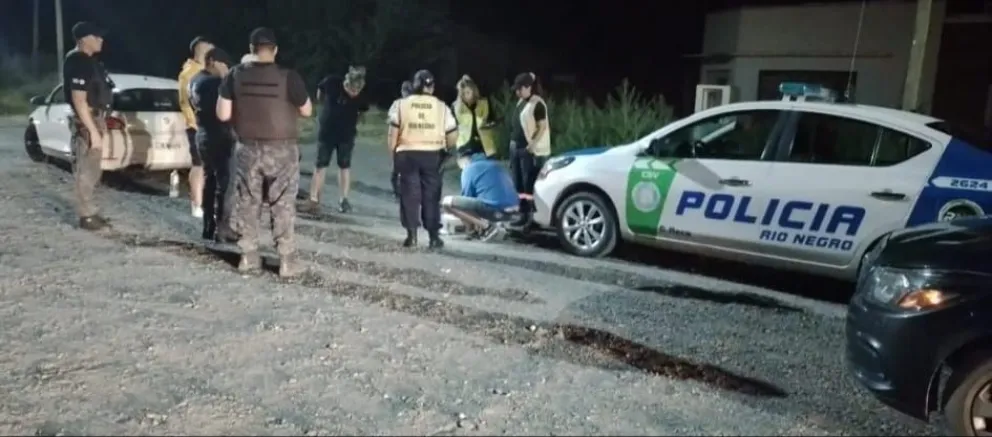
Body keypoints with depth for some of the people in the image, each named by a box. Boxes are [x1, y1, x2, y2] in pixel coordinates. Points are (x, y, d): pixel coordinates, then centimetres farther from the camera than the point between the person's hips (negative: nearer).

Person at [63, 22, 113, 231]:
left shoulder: (89, 61, 13)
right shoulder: (79, 63, -17)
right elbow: (79, 100, -23)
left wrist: (102, 127, 20)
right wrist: (93, 131, -24)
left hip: (95, 119, 10)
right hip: (86, 123, -10)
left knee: (92, 171, 16)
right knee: (85, 171, -3)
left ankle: (90, 211, 25)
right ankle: (86, 215, 3)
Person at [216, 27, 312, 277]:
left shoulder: (235, 76, -4)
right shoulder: (289, 77, -12)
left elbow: (223, 114, -4)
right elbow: (307, 111, -1)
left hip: (247, 149, 2)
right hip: (281, 150, -2)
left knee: (247, 203, 13)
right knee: (283, 205, 4)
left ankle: (248, 257, 19)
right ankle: (286, 261, 6)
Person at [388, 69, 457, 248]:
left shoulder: (401, 104, 5)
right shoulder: (441, 106, 5)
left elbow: (393, 131, -2)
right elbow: (452, 134, 4)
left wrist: (392, 151, 8)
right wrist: (445, 148, 21)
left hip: (407, 153, 0)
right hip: (432, 154, 0)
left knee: (409, 194, 5)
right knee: (431, 195, 6)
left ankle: (412, 235, 1)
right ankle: (434, 236, 6)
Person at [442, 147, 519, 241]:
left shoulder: (469, 169, 4)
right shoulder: (495, 164, 26)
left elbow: (467, 197, 9)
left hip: (494, 209, -8)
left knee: (447, 202, -2)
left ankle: (486, 227, -3)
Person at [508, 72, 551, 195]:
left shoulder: (537, 104, -11)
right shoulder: (521, 102, 14)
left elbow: (543, 127, -14)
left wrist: (532, 146, -20)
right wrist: (513, 143, 14)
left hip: (530, 150, -9)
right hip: (516, 148, 9)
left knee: (529, 185, -7)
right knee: (517, 183, 12)